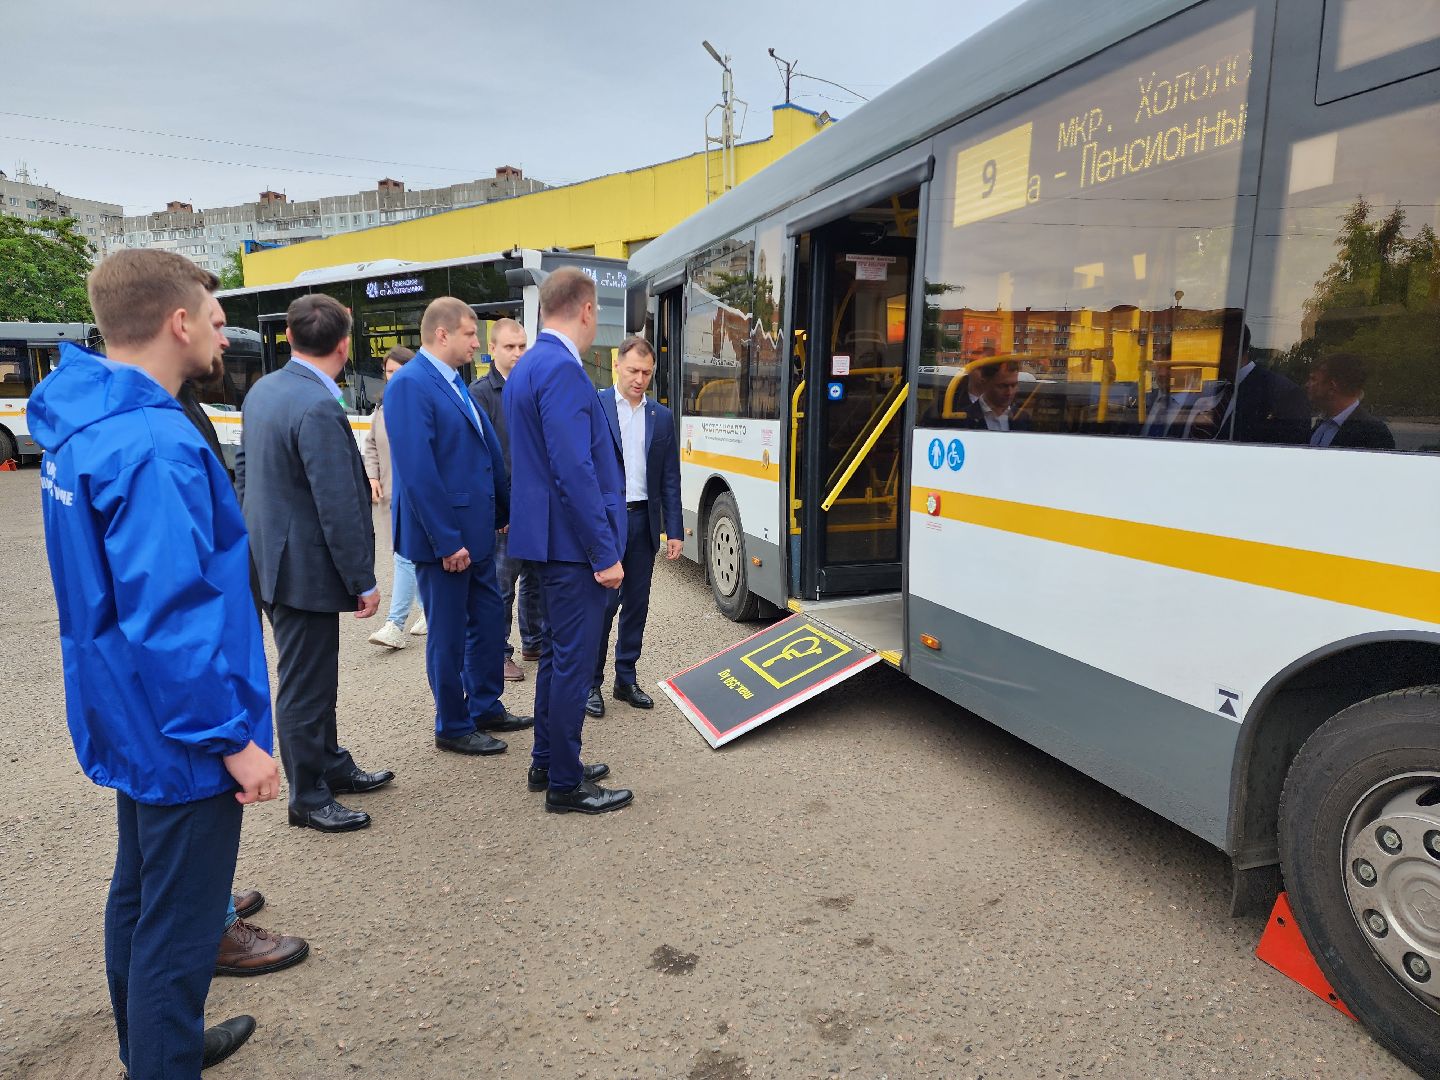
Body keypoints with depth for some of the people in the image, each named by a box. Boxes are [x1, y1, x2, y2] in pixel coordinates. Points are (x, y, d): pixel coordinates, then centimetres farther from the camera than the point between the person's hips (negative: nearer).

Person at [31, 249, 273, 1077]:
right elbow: (171, 619, -29)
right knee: (178, 932, 6)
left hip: (132, 721, 10)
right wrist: (232, 737, -20)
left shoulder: (82, 422, 5)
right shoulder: (155, 446, -26)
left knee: (141, 898, 25)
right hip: (182, 736, -10)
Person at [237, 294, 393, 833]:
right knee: (306, 684, 5)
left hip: (273, 558, 10)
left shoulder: (262, 391, 6)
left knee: (314, 674, 21)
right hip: (306, 569, -10)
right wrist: (363, 581, -16)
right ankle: (308, 799, 20)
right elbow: (339, 507, -24)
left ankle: (331, 765, 37)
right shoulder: (319, 408, -24)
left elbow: (244, 467, 16)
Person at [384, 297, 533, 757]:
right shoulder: (410, 385, -17)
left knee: (486, 620, 18)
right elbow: (418, 472, -23)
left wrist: (505, 511, 11)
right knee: (448, 633, 5)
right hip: (444, 537, -9)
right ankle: (453, 727, 22)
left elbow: (487, 450, 14)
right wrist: (447, 541, -22)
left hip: (477, 529, 9)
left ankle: (486, 708, 34)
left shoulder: (454, 381, 11)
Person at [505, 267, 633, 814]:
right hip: (573, 542, -10)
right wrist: (605, 553, -19)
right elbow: (575, 472, -24)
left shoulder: (528, 366, 14)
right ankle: (565, 784, 12)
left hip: (548, 538, 10)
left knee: (556, 652, 19)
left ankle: (547, 762, 31)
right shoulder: (563, 370, -18)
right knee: (574, 660, 0)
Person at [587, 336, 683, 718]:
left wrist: (675, 530, 4)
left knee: (636, 603, 10)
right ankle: (591, 682, 11)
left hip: (643, 520, 4)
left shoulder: (662, 417, 10)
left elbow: (670, 479, 9)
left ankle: (626, 679, 23)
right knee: (603, 602, -3)